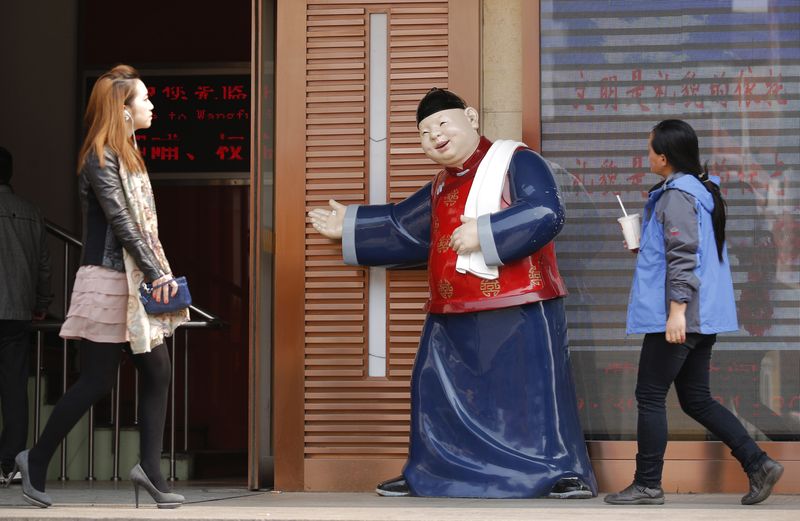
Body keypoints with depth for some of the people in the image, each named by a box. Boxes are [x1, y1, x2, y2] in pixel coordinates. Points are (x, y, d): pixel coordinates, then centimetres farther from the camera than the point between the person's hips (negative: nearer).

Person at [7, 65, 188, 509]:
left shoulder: (126, 155, 16)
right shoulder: (100, 158, -12)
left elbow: (141, 222, 13)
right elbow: (120, 222, -17)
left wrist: (159, 274, 6)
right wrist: (157, 273, -17)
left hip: (135, 280, 9)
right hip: (108, 279, -9)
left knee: (157, 369, 2)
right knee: (97, 380, -4)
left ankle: (149, 468, 1)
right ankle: (36, 461, 9)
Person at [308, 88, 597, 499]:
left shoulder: (516, 162, -6)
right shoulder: (440, 188, 19)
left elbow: (546, 213, -19)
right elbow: (402, 226, 31)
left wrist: (483, 231, -22)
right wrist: (350, 228, 35)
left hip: (518, 310, -8)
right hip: (453, 315, 8)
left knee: (535, 392, -8)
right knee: (438, 392, 12)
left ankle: (568, 475, -3)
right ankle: (426, 475, 23)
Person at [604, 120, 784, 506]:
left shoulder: (677, 195, -14)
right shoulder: (703, 190, 15)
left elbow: (683, 256, -21)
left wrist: (677, 309, -25)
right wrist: (645, 244, 24)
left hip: (677, 317, -10)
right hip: (704, 316, 10)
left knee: (650, 396, 0)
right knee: (696, 399, 13)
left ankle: (647, 485, 5)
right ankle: (757, 463, 5)